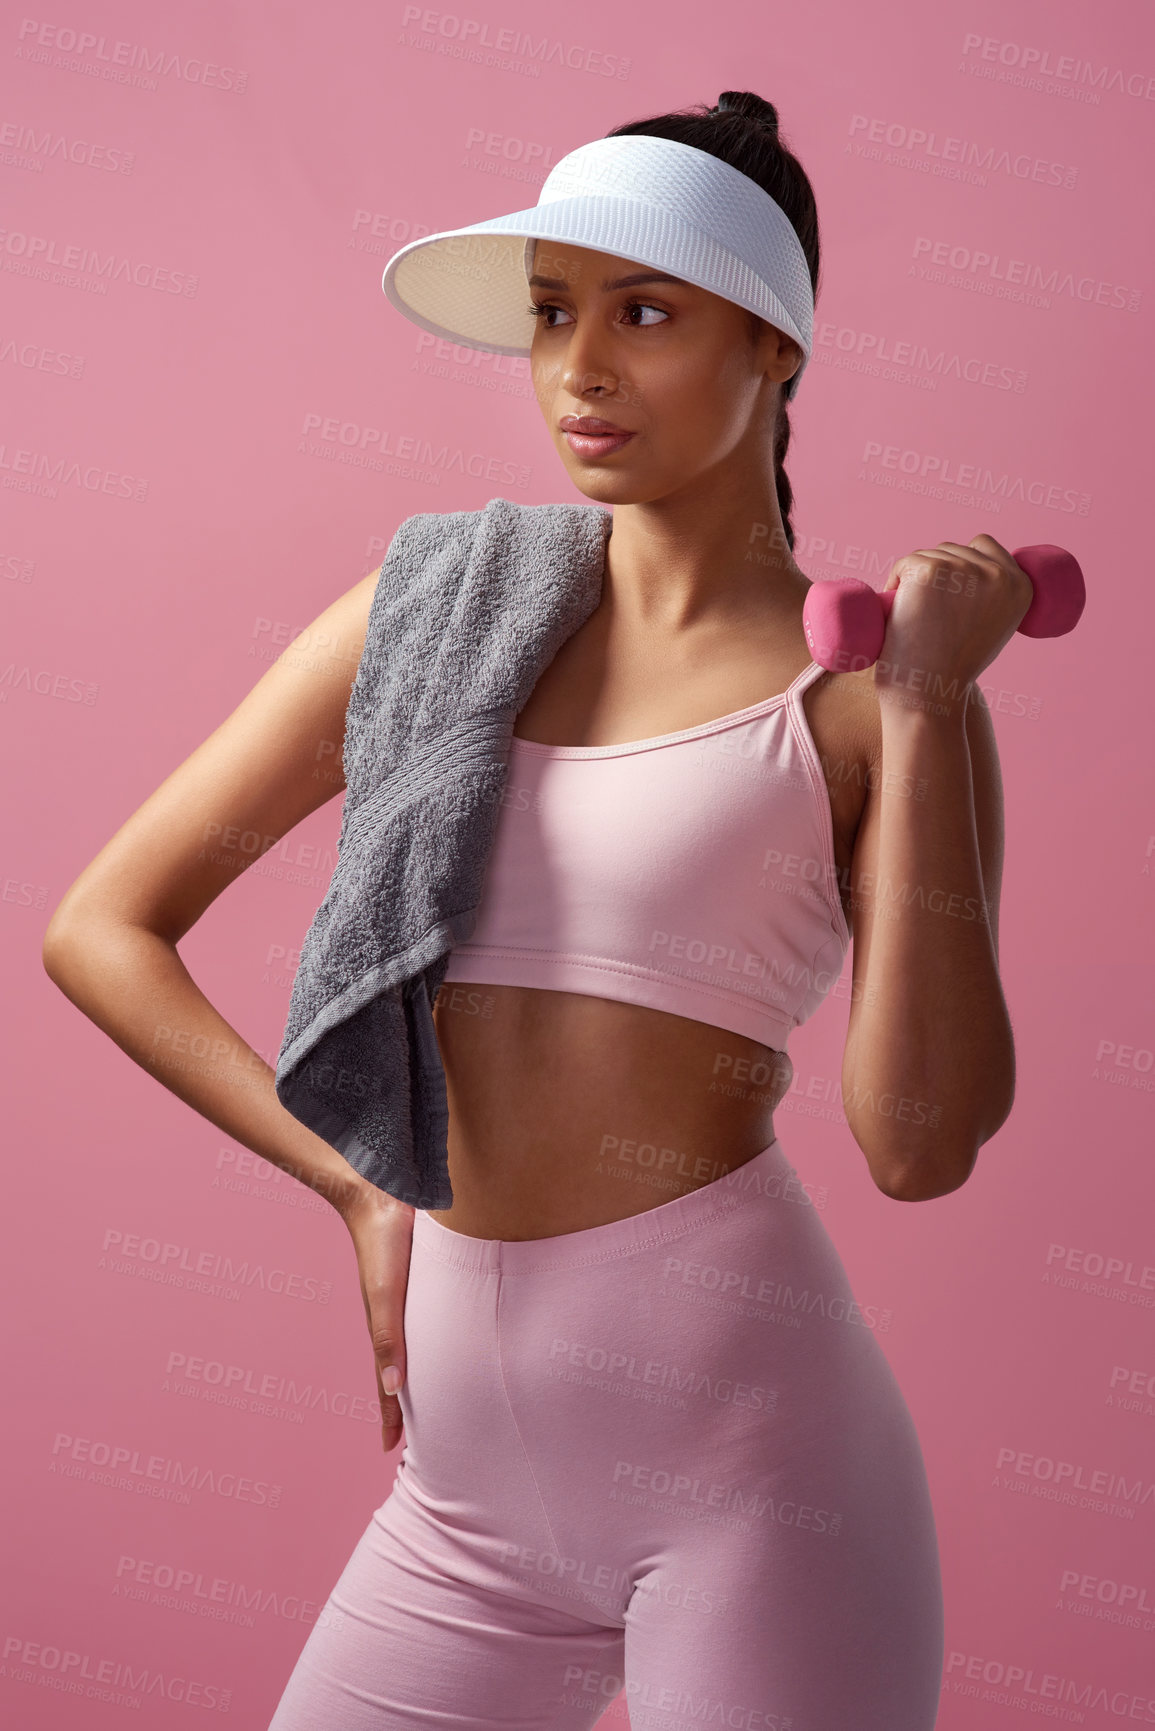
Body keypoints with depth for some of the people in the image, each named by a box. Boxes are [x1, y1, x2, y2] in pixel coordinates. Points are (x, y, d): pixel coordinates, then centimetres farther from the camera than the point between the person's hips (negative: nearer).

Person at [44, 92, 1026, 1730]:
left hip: (749, 1433, -3)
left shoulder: (862, 696, -1)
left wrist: (924, 695, -12)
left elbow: (922, 1142, -12)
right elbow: (101, 928, 8)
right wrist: (367, 1187, 1)